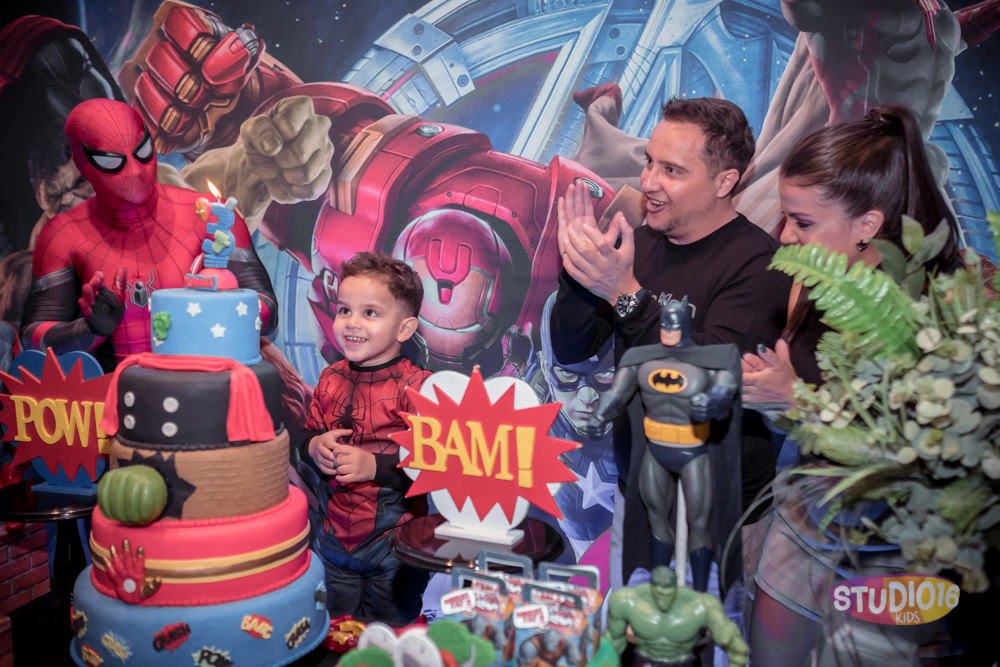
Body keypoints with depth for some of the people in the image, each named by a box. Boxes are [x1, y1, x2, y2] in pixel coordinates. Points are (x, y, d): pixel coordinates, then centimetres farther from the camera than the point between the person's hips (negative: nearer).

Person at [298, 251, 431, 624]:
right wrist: (315, 446, -11)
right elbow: (306, 434, 10)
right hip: (331, 538, 5)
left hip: (392, 543, -5)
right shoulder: (330, 378, 0)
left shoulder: (415, 386, -18)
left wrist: (375, 466, -28)